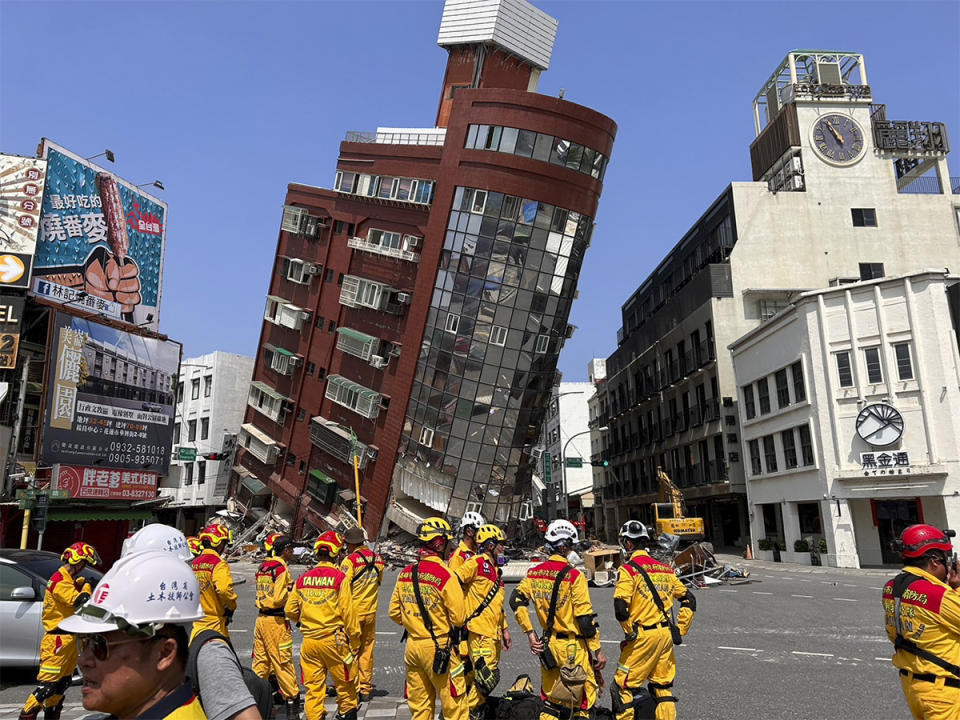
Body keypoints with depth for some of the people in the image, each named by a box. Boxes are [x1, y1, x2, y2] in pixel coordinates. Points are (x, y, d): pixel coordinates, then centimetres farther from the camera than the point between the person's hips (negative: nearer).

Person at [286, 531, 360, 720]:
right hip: (333, 639, -4)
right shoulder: (339, 577, -11)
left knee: (313, 688, 11)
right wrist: (354, 640, -1)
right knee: (345, 684, 14)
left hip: (309, 640, 4)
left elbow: (290, 611, 9)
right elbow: (348, 612, -10)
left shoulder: (303, 578, 3)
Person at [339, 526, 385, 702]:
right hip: (371, 612, 5)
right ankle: (365, 689, 20)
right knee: (367, 650, 14)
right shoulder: (377, 559, 3)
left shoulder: (350, 560, -16)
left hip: (353, 612, -5)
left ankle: (353, 689, 9)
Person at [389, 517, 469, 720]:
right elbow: (459, 618, -14)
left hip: (413, 645, 6)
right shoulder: (445, 575, -17)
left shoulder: (405, 574, 1)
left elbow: (394, 613, 8)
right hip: (438, 647, -6)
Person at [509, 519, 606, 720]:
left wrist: (530, 634, 3)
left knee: (550, 700, 18)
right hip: (574, 647, -6)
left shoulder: (534, 573, 1)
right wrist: (598, 651, -7)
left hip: (548, 645, 6)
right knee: (583, 703, 6)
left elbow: (516, 600, -2)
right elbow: (585, 618, -15)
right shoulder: (574, 576, -15)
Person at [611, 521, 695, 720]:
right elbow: (689, 600, 13)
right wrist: (680, 630, 15)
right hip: (666, 635, 7)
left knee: (622, 686, 4)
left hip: (643, 636, -7)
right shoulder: (665, 569, 9)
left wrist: (630, 632, -5)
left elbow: (620, 608, -20)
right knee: (663, 686, 18)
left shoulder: (628, 569, -11)